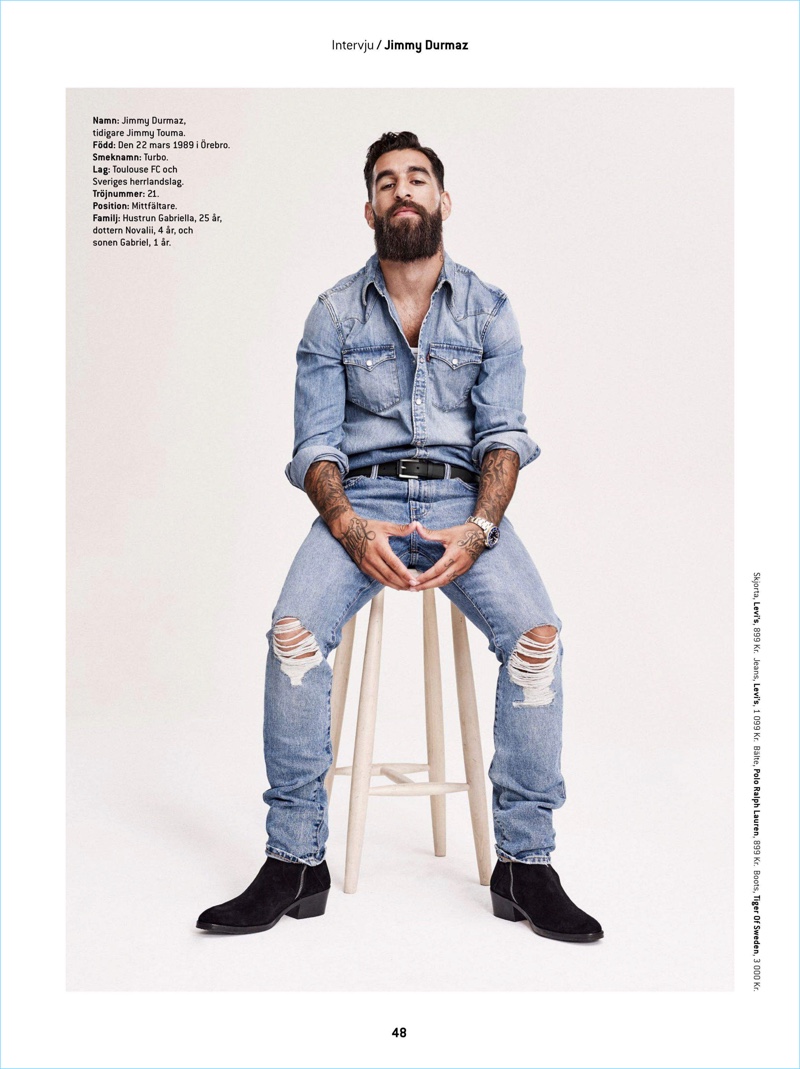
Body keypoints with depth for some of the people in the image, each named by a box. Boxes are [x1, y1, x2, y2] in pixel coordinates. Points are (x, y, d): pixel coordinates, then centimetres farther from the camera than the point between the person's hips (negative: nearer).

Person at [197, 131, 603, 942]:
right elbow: (315, 445, 2)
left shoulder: (488, 309, 10)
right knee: (294, 630, -28)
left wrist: (477, 529, -18)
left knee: (537, 633, -26)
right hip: (360, 501, 0)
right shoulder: (334, 313, 10)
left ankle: (524, 863, -12)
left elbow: (504, 435, 1)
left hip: (462, 500, 1)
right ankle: (296, 862, -13)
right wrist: (349, 527, -17)